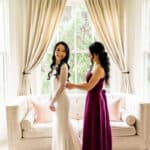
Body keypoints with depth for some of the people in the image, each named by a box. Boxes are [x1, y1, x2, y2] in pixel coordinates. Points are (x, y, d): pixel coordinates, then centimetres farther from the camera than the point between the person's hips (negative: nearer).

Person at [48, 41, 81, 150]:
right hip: (57, 100, 9)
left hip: (61, 100, -9)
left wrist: (52, 102, -15)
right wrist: (52, 100, 10)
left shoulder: (63, 66, -15)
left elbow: (62, 86, -20)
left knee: (62, 126, 2)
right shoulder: (55, 66, 11)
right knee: (60, 126, 18)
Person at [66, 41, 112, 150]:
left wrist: (73, 85, -9)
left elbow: (88, 87, -22)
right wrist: (74, 86, 8)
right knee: (98, 129, 18)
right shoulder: (95, 66, 8)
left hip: (95, 100, -10)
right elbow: (89, 84, 13)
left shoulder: (99, 69, -22)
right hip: (96, 99, 10)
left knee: (94, 130, 3)